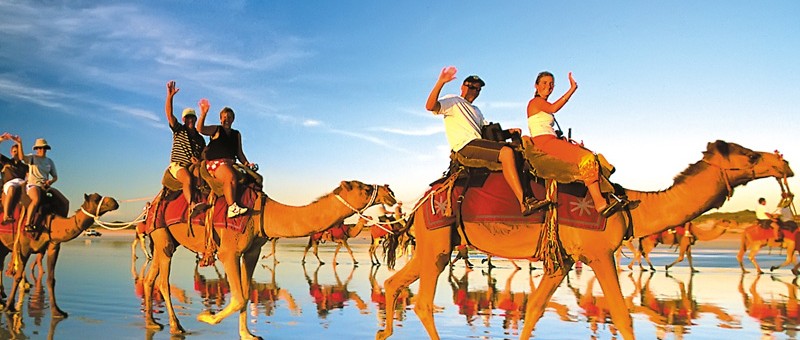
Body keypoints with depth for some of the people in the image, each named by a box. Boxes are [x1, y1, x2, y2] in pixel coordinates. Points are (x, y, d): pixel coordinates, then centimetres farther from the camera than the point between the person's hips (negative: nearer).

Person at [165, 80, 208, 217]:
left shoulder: (200, 139, 22)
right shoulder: (179, 130, 13)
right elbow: (169, 115, -1)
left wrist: (199, 161, -4)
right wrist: (170, 96, -14)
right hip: (178, 165, -5)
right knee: (188, 178, -37)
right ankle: (192, 206, -56)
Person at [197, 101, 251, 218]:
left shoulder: (236, 134, 23)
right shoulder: (216, 130, 10)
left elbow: (239, 153, 23)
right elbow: (200, 129, -8)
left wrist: (246, 164, 7)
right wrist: (203, 114, -21)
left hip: (230, 163, 4)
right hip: (214, 162, -4)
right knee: (230, 176, -33)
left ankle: (233, 208, -36)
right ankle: (232, 207, -36)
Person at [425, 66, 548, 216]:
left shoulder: (476, 111, 34)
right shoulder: (453, 101, 8)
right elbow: (430, 106, -10)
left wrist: (509, 131, 12)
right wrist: (440, 82, -21)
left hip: (480, 144, 9)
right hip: (465, 145, -9)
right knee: (506, 152, -27)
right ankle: (524, 203, -32)